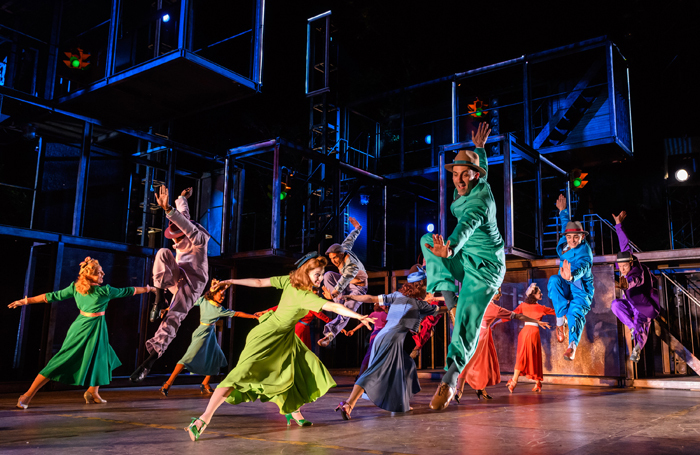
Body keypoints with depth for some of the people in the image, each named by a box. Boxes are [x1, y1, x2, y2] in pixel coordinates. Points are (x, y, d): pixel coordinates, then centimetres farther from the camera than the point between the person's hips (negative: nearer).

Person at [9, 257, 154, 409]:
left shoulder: (75, 287, 0)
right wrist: (148, 289, 9)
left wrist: (26, 301, 11)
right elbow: (127, 291, -5)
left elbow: (53, 296, 2)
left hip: (80, 327, 7)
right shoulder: (104, 291, -15)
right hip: (95, 328, -7)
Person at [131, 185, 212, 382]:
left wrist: (168, 209, -48)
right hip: (176, 278, 7)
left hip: (192, 282, -7)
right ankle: (159, 297, -23)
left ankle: (151, 358, -32)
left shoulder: (198, 237, -12)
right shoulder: (181, 236, 9)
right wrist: (182, 198, 46)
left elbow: (186, 224, -35)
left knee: (173, 316, -25)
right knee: (163, 253, -21)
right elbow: (183, 211, 28)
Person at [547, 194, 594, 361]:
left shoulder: (584, 254, -20)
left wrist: (571, 276, -66)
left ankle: (573, 345, -51)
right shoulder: (564, 243, -1)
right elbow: (566, 225, 22)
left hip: (581, 288, -6)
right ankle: (561, 319, -27)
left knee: (576, 312, -31)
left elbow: (581, 268, -43)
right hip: (565, 286, 6)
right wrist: (562, 210, 37)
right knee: (554, 280, -28)